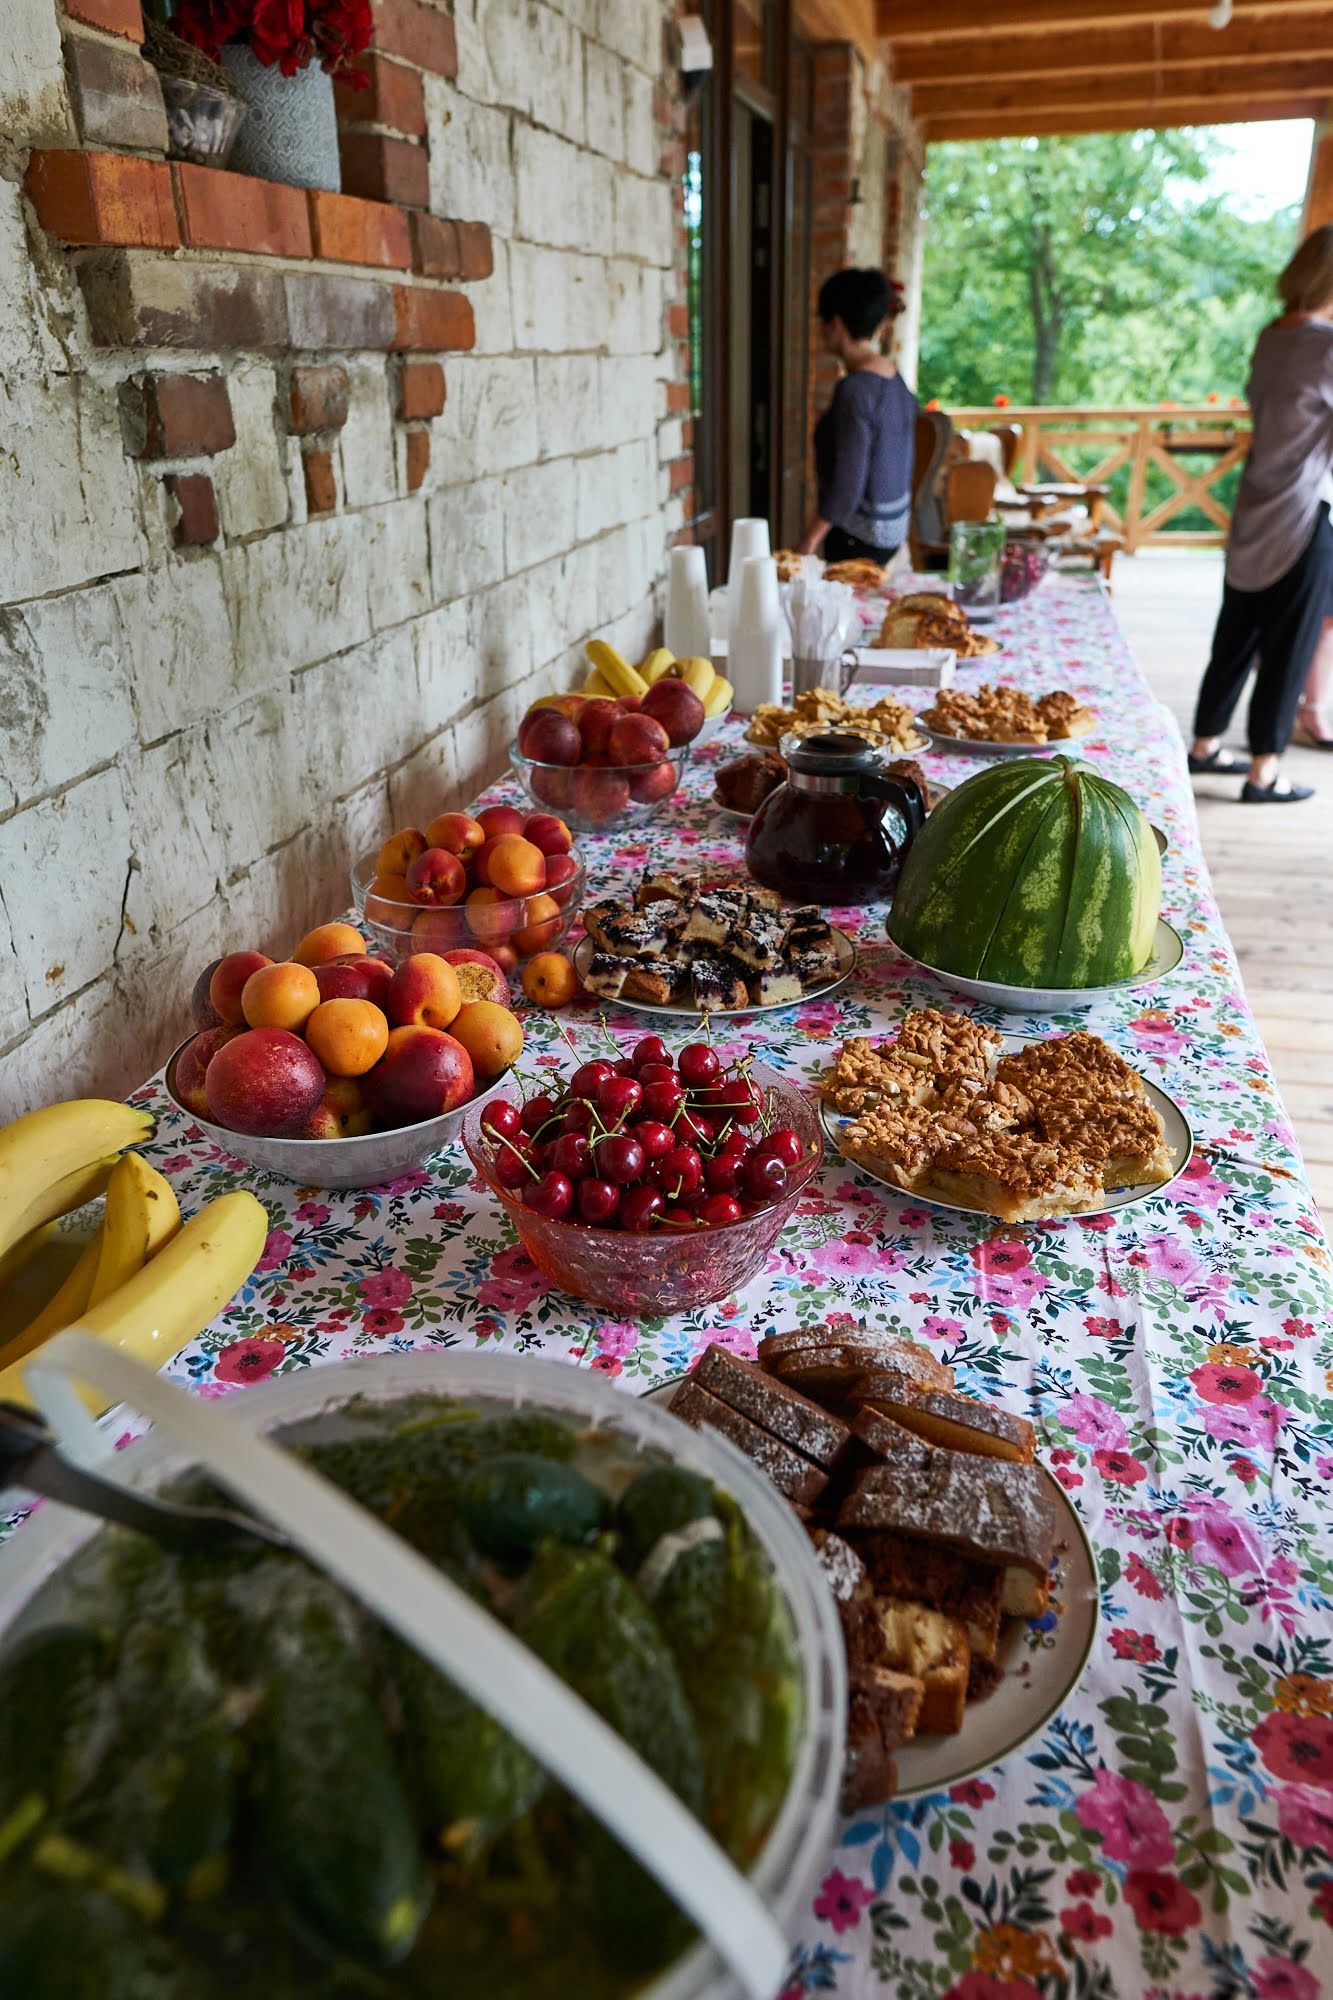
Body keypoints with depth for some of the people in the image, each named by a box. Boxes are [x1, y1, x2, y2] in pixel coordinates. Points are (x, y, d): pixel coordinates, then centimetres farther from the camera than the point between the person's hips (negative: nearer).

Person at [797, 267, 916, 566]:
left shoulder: (855, 389, -19)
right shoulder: (896, 380, 8)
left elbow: (848, 485, -21)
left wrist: (808, 544, -14)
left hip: (858, 539, -9)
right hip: (894, 529, 9)